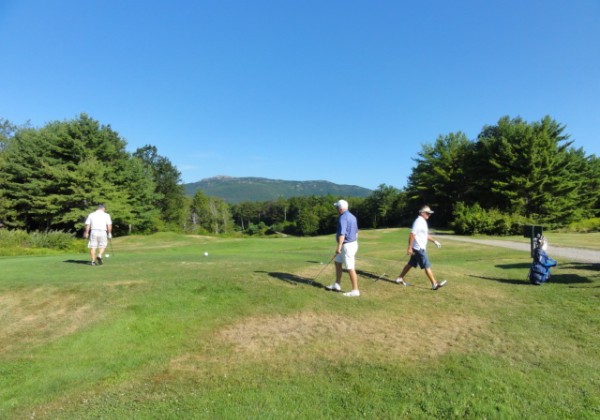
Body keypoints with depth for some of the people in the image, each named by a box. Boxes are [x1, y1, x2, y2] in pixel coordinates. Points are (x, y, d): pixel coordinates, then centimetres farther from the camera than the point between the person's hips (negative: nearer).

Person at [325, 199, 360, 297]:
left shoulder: (342, 218, -18)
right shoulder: (352, 216, 12)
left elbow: (342, 233, -27)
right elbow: (356, 231, 18)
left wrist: (339, 247, -27)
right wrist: (354, 243, 25)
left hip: (347, 245, -10)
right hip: (353, 243, 10)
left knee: (350, 268, -4)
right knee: (337, 262, 19)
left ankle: (355, 290, 2)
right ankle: (337, 285, 25)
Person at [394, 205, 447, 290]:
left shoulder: (423, 222, 14)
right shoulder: (418, 222, -17)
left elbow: (426, 235, 26)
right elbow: (412, 235, -22)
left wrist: (434, 241, 20)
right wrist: (410, 248, -24)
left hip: (421, 248, 10)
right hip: (418, 248, -10)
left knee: (411, 264, 14)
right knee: (427, 266, -5)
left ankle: (400, 278, 22)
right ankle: (434, 284, 0)